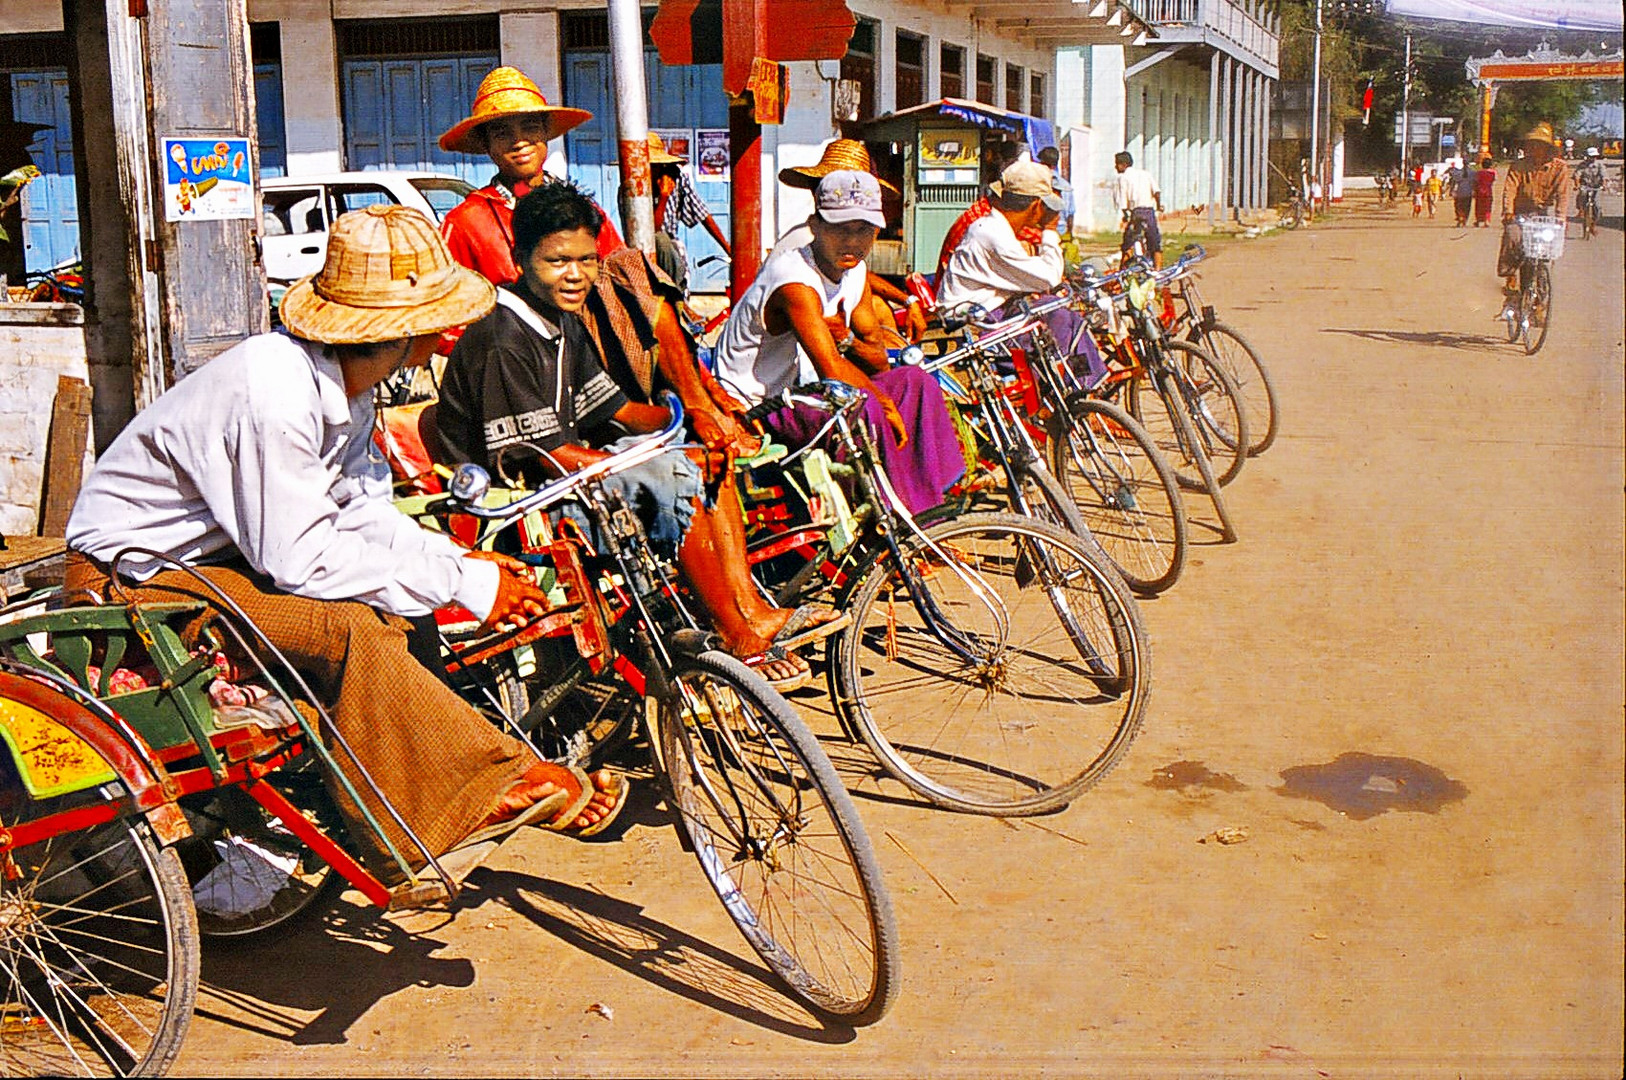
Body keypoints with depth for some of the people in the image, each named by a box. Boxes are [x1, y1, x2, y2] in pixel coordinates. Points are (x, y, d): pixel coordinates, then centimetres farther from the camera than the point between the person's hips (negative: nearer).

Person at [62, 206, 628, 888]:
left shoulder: (343, 377, -1)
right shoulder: (274, 392, -30)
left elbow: (356, 506, 3)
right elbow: (300, 560, -29)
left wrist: (458, 560, -13)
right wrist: (460, 583, -24)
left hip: (217, 552, 9)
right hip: (134, 576, -9)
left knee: (394, 604, -7)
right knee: (352, 630, -27)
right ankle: (479, 791, -15)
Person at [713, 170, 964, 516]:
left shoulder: (855, 272, 4)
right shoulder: (795, 280, -25)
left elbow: (878, 362, 4)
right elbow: (831, 370, -32)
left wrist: (847, 340, -17)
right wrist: (888, 405, -19)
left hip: (800, 390, 9)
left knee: (915, 382, -1)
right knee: (865, 406, -31)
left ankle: (929, 508, 0)